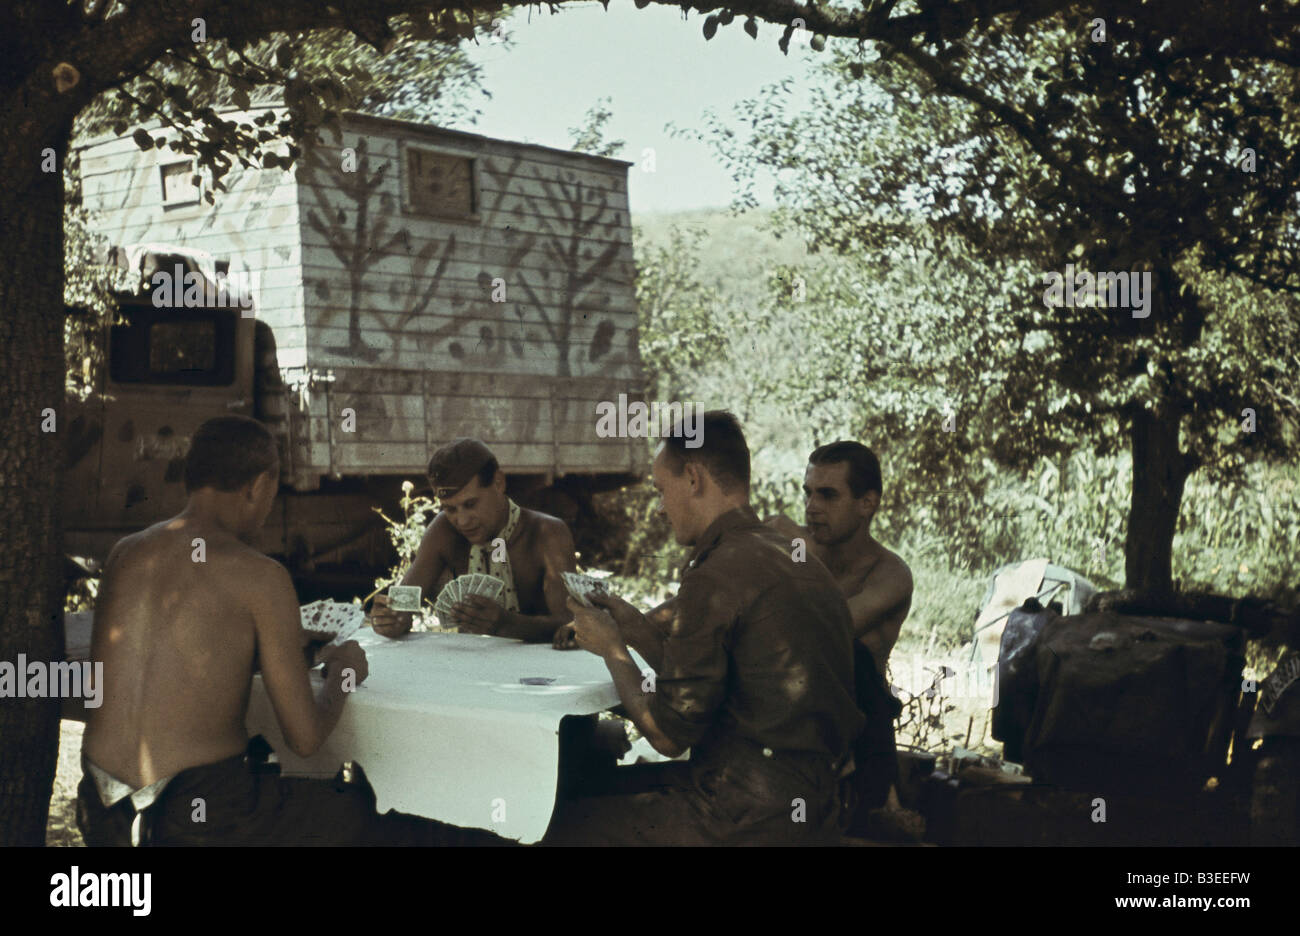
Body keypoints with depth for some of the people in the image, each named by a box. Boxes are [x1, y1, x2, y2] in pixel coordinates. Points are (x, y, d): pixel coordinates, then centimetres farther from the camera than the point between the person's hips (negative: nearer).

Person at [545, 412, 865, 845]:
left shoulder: (717, 576, -19)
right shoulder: (797, 561, 10)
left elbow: (669, 735, -13)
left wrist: (613, 649, 1)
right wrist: (638, 628, 15)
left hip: (753, 820, -10)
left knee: (559, 824, 2)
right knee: (606, 785, 24)